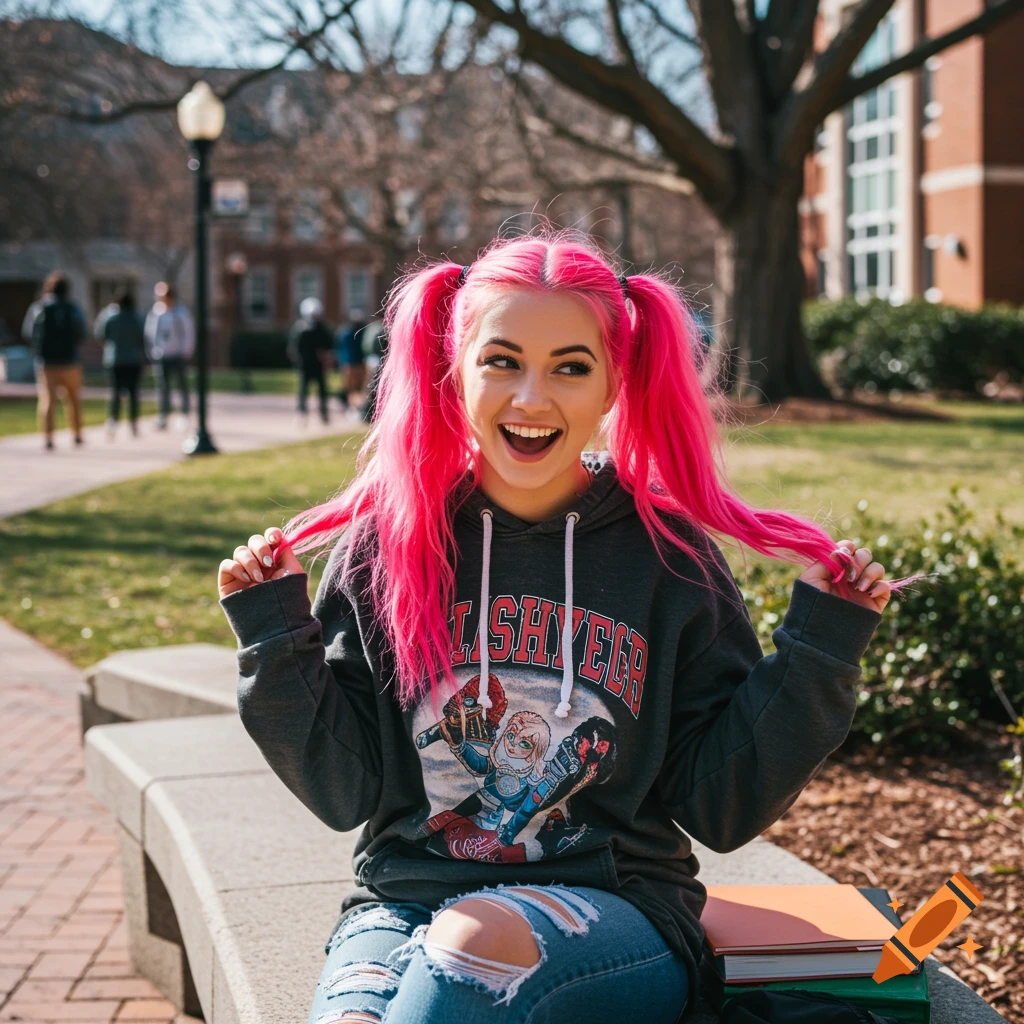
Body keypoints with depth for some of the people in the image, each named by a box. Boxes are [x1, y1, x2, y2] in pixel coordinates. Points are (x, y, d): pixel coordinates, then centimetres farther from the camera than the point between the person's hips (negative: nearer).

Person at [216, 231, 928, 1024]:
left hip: (613, 909, 0)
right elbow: (343, 790, 5)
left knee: (477, 938, -33)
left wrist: (819, 650, -6)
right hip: (403, 900, 0)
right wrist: (276, 639, -5)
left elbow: (722, 806, 1)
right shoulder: (388, 542, 3)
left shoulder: (667, 557, 1)